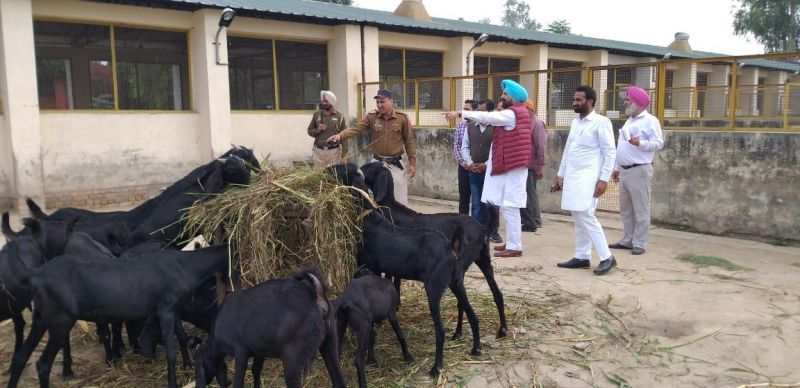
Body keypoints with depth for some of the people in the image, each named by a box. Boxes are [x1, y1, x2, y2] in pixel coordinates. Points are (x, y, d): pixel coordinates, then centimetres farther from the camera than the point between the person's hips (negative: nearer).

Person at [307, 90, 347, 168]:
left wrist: (343, 155, -5)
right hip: (319, 151, 2)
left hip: (334, 151, -2)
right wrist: (317, 130, -9)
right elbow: (310, 131, 14)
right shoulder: (317, 114, 8)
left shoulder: (339, 116, 1)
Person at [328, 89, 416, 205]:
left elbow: (409, 142, -1)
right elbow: (356, 128, -16)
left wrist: (412, 163, -5)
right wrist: (340, 135, -34)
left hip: (396, 164, -2)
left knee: (399, 199, 4)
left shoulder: (402, 118, -5)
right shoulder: (371, 117, -2)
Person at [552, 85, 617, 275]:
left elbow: (610, 153, -11)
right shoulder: (575, 122, 14)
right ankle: (581, 257, 16)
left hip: (588, 176, -8)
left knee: (586, 215, -14)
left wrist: (603, 180, -17)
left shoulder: (601, 122, -9)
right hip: (572, 176, 8)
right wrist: (560, 174, 16)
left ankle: (607, 257, -6)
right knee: (577, 217, 9)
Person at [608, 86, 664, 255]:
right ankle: (627, 240, 19)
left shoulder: (650, 120, -5)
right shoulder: (629, 120, 20)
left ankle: (640, 244, 0)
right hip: (624, 171, 9)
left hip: (639, 171, -8)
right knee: (626, 209, 12)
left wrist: (640, 143, -29)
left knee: (641, 210, -3)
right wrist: (616, 168, 21)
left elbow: (658, 143, -14)